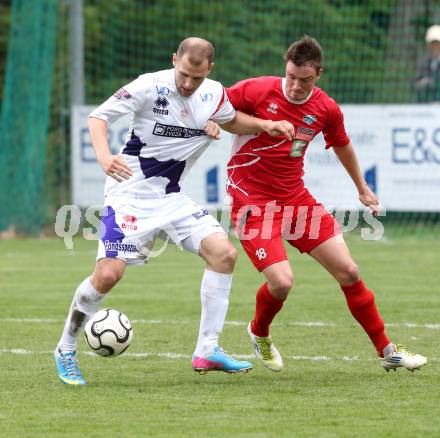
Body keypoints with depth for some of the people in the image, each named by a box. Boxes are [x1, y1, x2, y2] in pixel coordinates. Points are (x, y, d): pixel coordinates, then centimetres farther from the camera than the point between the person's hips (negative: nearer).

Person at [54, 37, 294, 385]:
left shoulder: (214, 95, 1)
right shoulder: (150, 86, -16)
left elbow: (231, 121, 24)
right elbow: (98, 116, -14)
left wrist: (265, 125, 7)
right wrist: (104, 157, -31)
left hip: (171, 197, 6)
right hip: (130, 195, -6)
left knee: (224, 253, -9)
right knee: (108, 274, -17)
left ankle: (208, 350, -2)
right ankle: (66, 350, 5)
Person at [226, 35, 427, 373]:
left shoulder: (327, 110, -2)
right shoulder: (258, 90, -15)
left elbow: (342, 145, 18)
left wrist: (362, 188, 30)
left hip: (296, 198, 5)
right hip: (252, 201, -5)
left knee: (349, 272, 2)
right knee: (281, 282, -21)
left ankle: (387, 351, 17)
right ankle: (259, 333, 14)